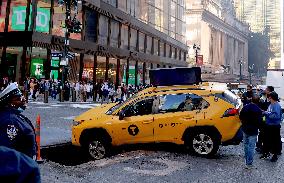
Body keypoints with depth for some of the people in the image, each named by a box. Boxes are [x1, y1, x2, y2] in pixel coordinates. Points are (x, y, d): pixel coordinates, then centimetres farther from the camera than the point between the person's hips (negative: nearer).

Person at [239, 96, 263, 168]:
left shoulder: (245, 107, -4)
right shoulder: (258, 110, -19)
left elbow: (240, 117, 3)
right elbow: (259, 121, -18)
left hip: (245, 129, 5)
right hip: (253, 131, -5)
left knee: (246, 145, 20)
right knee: (251, 147, 1)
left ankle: (247, 160, 32)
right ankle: (249, 163, 4)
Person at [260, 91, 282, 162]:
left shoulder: (277, 105, -20)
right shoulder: (270, 105, 6)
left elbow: (276, 116, -30)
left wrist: (267, 113, -22)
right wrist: (265, 112, -1)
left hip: (274, 126, -9)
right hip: (268, 125, 9)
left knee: (274, 141, 5)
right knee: (266, 140, 18)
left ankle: (275, 155, 18)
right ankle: (266, 153, 33)